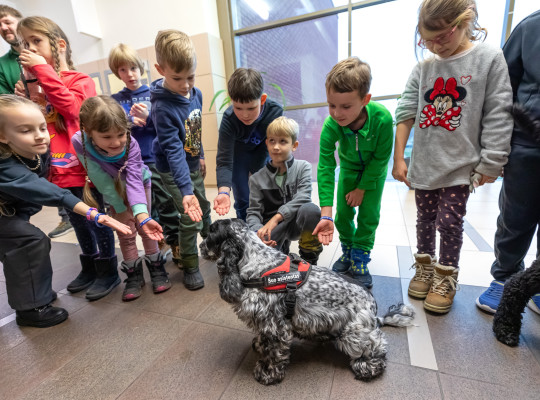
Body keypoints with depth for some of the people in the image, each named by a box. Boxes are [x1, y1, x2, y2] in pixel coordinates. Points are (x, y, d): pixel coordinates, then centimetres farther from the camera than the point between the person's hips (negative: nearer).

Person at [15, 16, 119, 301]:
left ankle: (108, 273, 21)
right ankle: (89, 270, 36)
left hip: (85, 168, -7)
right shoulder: (37, 86, 13)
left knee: (97, 221, 4)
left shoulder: (80, 80, -4)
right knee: (79, 223, 18)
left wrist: (43, 69, -16)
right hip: (60, 171, 7)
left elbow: (72, 106, -23)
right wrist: (26, 101, 0)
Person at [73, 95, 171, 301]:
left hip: (139, 183, -1)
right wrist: (120, 207, -20)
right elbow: (103, 182, -26)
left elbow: (134, 180, -41)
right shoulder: (80, 142, -32)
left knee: (145, 228, 3)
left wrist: (142, 215, -52)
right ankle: (134, 276, 20)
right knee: (125, 232, 4)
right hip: (115, 190, 1)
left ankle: (156, 268, 20)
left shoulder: (130, 144, -34)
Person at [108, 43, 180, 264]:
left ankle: (176, 244, 13)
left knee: (167, 203, 0)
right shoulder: (115, 100, 9)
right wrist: (129, 123, -15)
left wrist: (148, 118, -19)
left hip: (156, 160, -2)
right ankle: (159, 241, 27)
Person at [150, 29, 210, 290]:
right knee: (190, 218, -6)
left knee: (203, 207, 22)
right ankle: (190, 267, 17)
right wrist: (185, 190, -37)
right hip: (173, 169, -6)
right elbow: (173, 150, -32)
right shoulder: (162, 107, -27)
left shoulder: (196, 93, -6)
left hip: (192, 163, 7)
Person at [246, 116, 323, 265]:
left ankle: (309, 259, -8)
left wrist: (276, 218, -28)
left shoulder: (303, 167, -3)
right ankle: (280, 250, 7)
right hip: (270, 226, 0)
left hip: (296, 222, 0)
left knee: (311, 209, -33)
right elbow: (253, 212, -5)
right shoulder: (257, 179, -1)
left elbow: (303, 198, -17)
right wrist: (258, 232, -27)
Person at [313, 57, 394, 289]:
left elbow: (381, 158, -21)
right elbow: (325, 168, -32)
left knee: (368, 214, -2)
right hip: (348, 168, 2)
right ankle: (347, 252, 26)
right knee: (343, 212, 2)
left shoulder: (382, 118, -36)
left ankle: (360, 261, 14)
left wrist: (362, 188, -15)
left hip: (374, 170, -1)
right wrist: (326, 214, -37)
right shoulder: (330, 126, -32)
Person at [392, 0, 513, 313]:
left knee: (449, 222, 1)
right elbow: (406, 113, 2)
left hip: (461, 165, -3)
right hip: (424, 164, 4)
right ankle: (425, 268, 32)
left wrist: (490, 164, -10)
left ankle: (446, 279, 21)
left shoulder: (489, 58, -3)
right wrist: (399, 158, -2)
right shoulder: (423, 68, 5)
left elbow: (498, 115, -6)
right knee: (425, 219, 14)